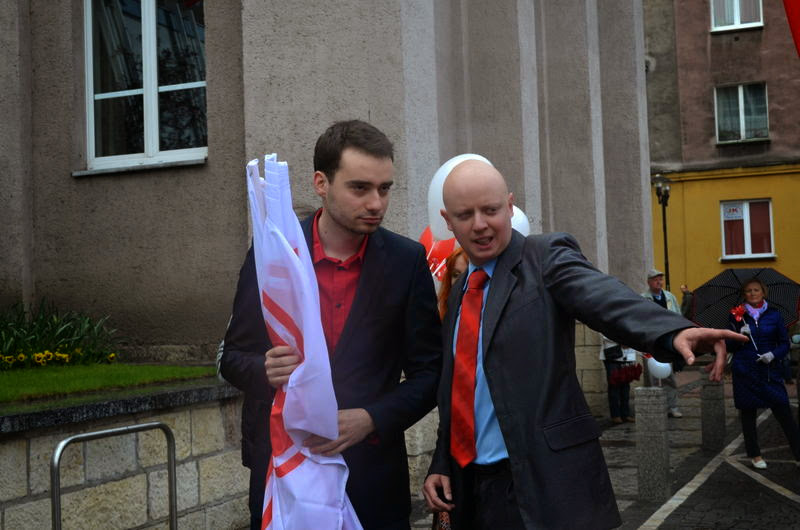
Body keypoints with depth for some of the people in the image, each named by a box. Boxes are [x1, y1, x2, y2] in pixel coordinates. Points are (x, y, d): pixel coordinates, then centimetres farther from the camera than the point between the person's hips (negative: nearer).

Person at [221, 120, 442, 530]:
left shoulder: (408, 261, -4)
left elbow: (428, 372, -1)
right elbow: (233, 357, 3)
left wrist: (370, 419, -16)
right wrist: (265, 370, -18)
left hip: (373, 475, 0)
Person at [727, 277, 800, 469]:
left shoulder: (773, 315, 5)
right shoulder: (737, 315, 4)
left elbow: (784, 344, 7)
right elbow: (729, 346, 5)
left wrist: (773, 354, -12)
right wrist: (740, 336, -15)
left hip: (770, 371, 0)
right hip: (745, 373, 0)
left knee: (784, 413, -6)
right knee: (748, 413, 6)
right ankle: (755, 455, 20)